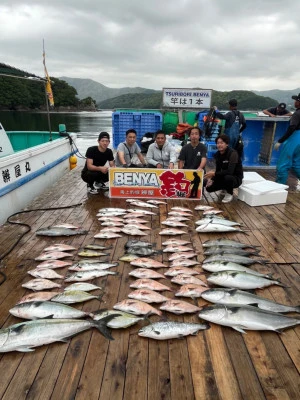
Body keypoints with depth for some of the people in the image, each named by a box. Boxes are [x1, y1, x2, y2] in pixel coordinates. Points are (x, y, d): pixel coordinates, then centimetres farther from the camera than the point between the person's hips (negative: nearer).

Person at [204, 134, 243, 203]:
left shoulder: (233, 153, -23)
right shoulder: (217, 154, -1)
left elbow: (230, 171, -33)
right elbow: (218, 170, 3)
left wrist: (214, 174, -36)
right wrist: (212, 179, -15)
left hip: (236, 178, -6)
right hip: (224, 177, 6)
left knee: (227, 177, -40)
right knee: (209, 187, -12)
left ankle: (230, 194, -8)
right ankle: (224, 189, 19)